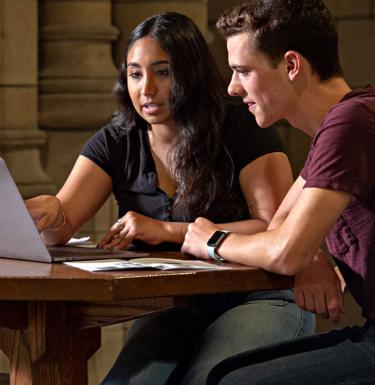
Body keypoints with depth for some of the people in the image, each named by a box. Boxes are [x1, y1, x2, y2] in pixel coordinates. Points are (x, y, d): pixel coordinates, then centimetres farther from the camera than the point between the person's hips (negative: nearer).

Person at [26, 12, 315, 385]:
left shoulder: (243, 130, -7)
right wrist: (46, 211, -33)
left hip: (258, 299, -3)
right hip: (171, 309, 3)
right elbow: (61, 225, -6)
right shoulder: (116, 143, 6)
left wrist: (169, 232, -20)